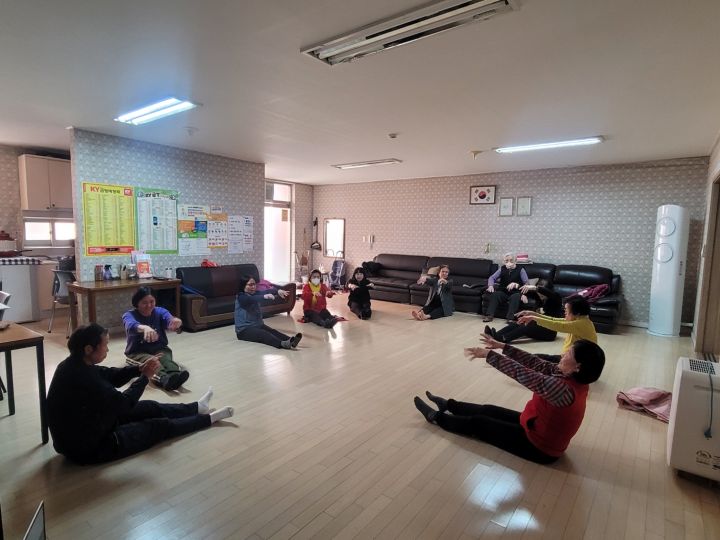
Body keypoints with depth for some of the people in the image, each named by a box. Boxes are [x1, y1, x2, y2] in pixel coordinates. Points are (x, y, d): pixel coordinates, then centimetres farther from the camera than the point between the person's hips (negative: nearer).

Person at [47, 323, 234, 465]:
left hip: (77, 436, 9)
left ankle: (197, 407, 38)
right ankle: (209, 418, 22)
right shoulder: (83, 378, -35)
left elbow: (111, 376, 4)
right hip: (90, 448, -9)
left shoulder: (74, 365, -6)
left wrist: (140, 368, -12)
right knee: (160, 426, 4)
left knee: (150, 408, 17)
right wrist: (145, 376, -14)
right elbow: (123, 403, -25)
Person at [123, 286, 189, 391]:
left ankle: (175, 374, -64)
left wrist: (176, 321, -50)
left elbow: (169, 318, -23)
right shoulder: (129, 315, -7)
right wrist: (144, 327, -58)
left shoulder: (160, 312, 0)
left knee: (164, 358, -33)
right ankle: (166, 379, -66)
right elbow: (131, 325, -33)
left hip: (159, 349, 2)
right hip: (137, 353, -2)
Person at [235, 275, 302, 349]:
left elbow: (267, 291, -11)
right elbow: (251, 299, -32)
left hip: (258, 325, 6)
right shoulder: (240, 297, -8)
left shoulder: (256, 294, 10)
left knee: (272, 331, -23)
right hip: (244, 329, -6)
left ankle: (290, 341, -49)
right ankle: (283, 344, -59)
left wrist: (278, 291, -32)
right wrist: (264, 296, -49)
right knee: (264, 334, -32)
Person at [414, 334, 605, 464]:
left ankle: (436, 417, 23)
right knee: (488, 410, 18)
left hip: (540, 447, -8)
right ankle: (448, 405, 38)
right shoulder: (575, 379, -9)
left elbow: (522, 373, -35)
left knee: (477, 423, 4)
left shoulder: (564, 389, -37)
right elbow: (537, 363, -6)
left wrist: (489, 354, -27)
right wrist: (502, 346, -6)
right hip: (540, 428, 8)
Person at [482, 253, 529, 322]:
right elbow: (492, 278, -1)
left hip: (515, 292, -2)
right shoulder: (502, 269, 2)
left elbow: (526, 283, -11)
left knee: (515, 297, -34)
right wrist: (491, 286, -21)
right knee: (495, 294, -25)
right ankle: (490, 315, -25)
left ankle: (510, 318, -35)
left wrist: (524, 294, -27)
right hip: (503, 292, 2)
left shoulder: (520, 270, -6)